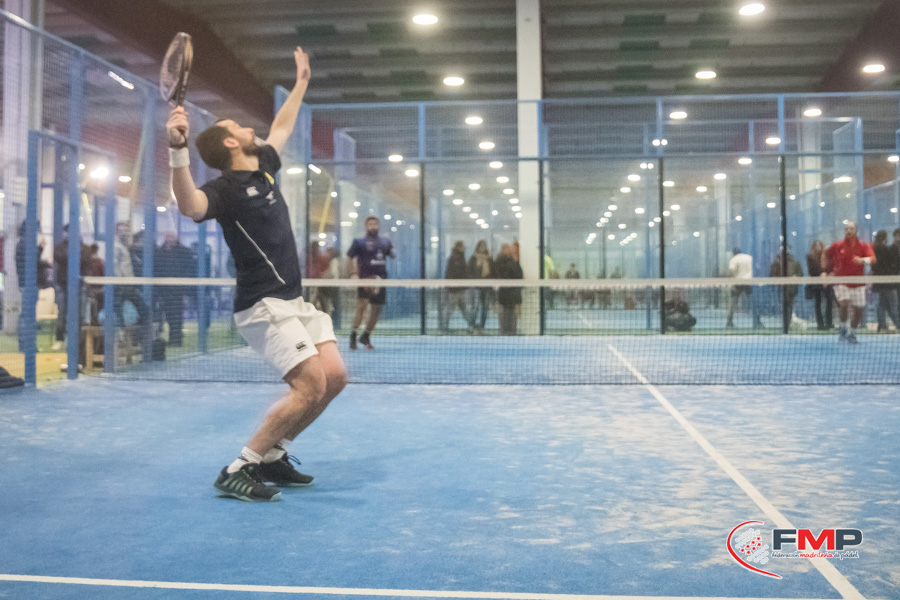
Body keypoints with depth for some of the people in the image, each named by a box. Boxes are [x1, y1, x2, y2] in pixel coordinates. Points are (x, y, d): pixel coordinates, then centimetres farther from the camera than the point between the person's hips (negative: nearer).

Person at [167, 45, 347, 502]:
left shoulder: (263, 167, 14)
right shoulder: (226, 189, -13)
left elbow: (280, 129, 33)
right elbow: (190, 205, -35)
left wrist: (301, 83, 41)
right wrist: (177, 149, -49)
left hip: (293, 299, 9)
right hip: (263, 305, -9)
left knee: (334, 376, 0)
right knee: (310, 385, -19)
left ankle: (272, 456, 12)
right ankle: (238, 470, -9)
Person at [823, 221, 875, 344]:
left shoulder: (863, 246, 2)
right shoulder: (837, 246, 1)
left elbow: (872, 258, -13)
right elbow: (825, 255, 16)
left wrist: (862, 260, -35)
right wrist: (827, 271, 10)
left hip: (858, 283, 2)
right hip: (841, 282, -2)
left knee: (859, 309, 1)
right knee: (844, 303, -24)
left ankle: (852, 334, 22)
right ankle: (844, 330, -5)